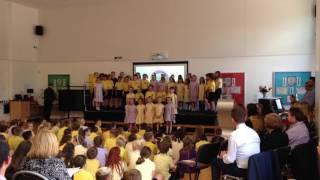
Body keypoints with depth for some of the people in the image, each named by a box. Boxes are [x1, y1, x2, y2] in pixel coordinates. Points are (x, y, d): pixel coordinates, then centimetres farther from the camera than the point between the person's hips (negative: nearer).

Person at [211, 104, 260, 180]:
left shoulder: (234, 134, -18)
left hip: (242, 170, -7)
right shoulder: (253, 132, 2)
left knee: (215, 162, 12)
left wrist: (223, 155, 6)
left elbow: (230, 159, -16)